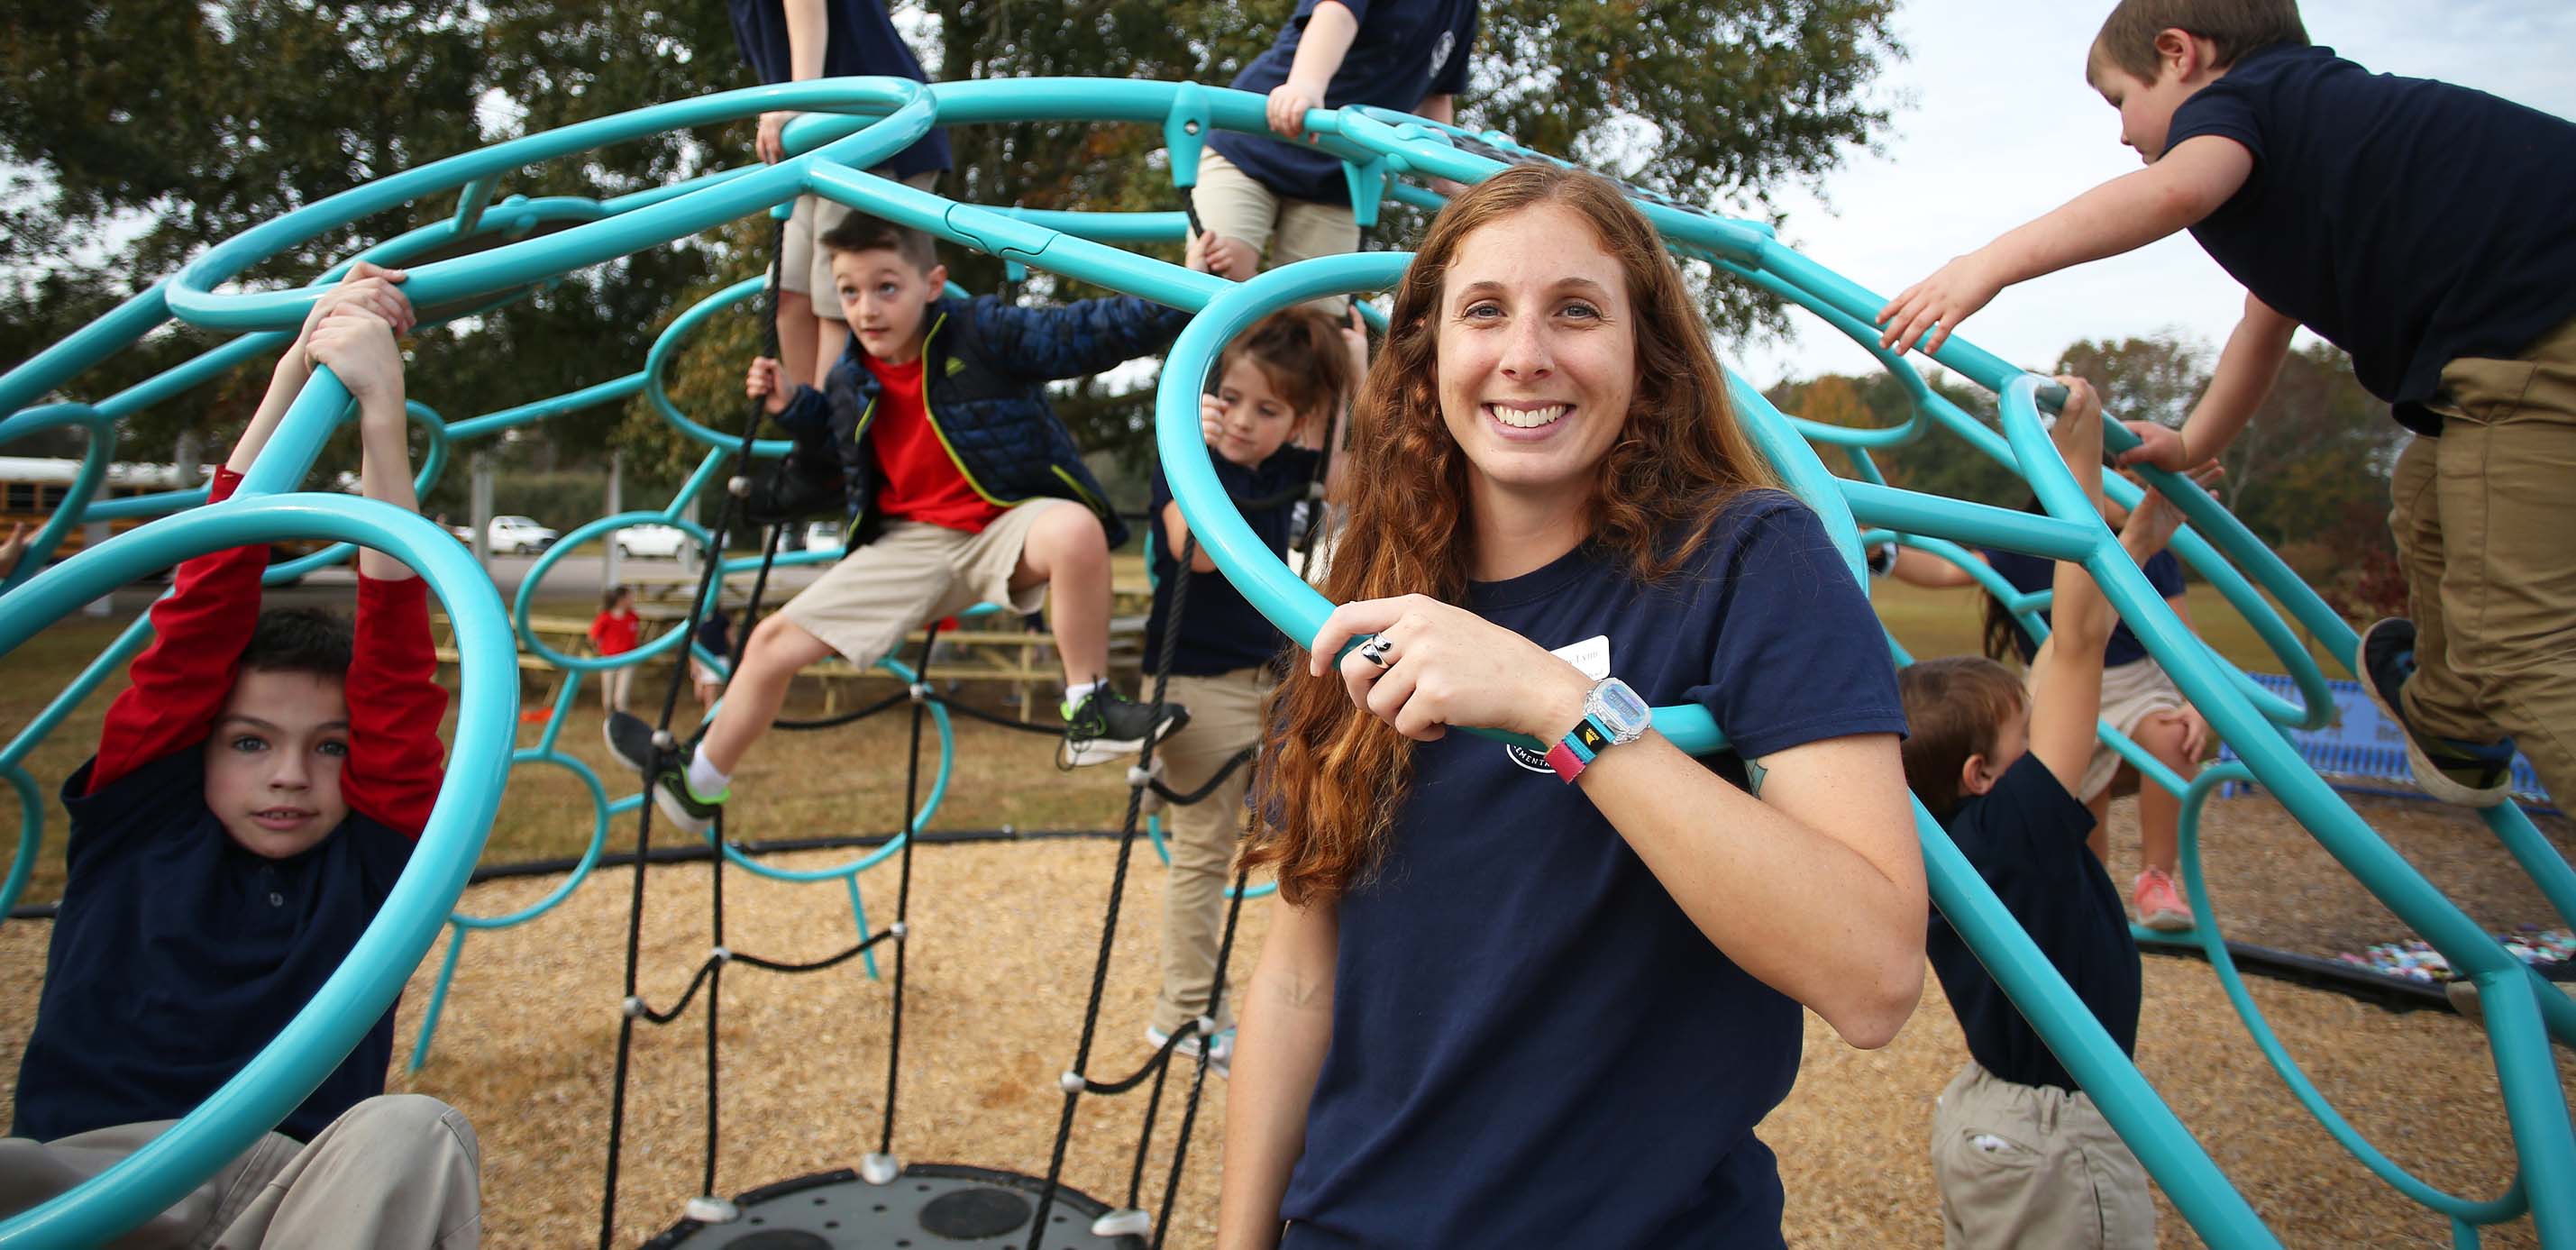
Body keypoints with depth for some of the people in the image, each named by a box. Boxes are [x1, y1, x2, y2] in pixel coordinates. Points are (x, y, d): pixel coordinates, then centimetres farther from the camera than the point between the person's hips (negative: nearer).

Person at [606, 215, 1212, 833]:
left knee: (1075, 528, -42)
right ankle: (698, 781, 29)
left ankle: (1089, 710, -23)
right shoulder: (853, 378, 7)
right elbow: (841, 459, 23)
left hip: (1005, 523, -5)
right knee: (774, 641, 5)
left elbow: (1083, 334, -18)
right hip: (912, 543, 5)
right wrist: (793, 407, 6)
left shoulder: (984, 332, -11)